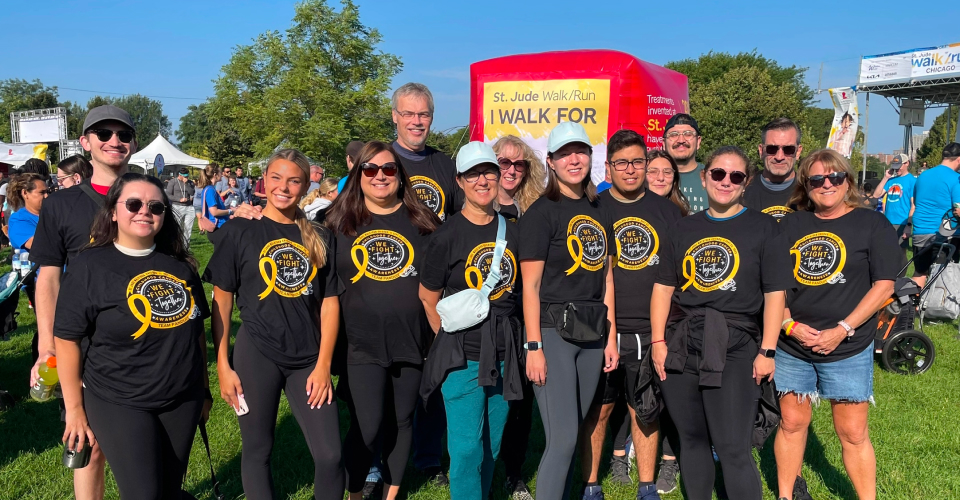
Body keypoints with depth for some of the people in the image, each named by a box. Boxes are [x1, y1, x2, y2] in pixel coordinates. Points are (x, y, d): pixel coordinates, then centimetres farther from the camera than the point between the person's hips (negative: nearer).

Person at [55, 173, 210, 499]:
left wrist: (204, 389, 12)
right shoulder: (89, 266, -9)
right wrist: (75, 409, -8)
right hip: (119, 404, -4)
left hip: (182, 400, 4)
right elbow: (67, 341, -8)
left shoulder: (180, 265, 4)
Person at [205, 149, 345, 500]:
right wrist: (222, 366, -4)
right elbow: (221, 302, 0)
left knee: (330, 455, 0)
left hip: (308, 359, 2)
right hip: (255, 356, -2)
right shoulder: (238, 231, -1)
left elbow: (330, 303, 5)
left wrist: (323, 365, -2)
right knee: (258, 451, 10)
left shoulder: (319, 238, 6)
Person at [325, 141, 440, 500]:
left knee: (401, 421, 13)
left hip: (411, 339, 2)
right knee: (366, 427, -6)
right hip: (362, 343, -2)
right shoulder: (340, 220, 3)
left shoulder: (422, 220, 5)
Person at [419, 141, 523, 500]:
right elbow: (428, 297, 1)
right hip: (462, 355, -4)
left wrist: (509, 336, 10)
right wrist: (449, 338, 1)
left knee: (492, 444, 16)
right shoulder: (447, 235, -8)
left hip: (504, 354, 4)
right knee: (467, 446, -3)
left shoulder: (512, 231, 5)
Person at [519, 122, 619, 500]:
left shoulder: (598, 213, 13)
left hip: (591, 334, 6)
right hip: (553, 332, -6)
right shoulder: (541, 212, -6)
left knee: (574, 434, 13)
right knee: (563, 439, -7)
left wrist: (611, 338, 11)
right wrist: (534, 347, -14)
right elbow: (530, 285, -10)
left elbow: (606, 278, 15)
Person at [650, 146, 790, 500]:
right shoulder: (684, 228, 13)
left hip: (735, 348, -4)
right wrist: (658, 341, 3)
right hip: (681, 345, 4)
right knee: (691, 440, 14)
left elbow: (775, 293, -2)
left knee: (733, 449, -3)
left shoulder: (763, 227, 3)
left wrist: (767, 351, -7)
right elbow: (663, 286, 11)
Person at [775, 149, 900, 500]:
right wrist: (789, 325, -8)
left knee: (853, 432, 2)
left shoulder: (873, 225, -1)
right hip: (791, 347, 3)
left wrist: (842, 330, -14)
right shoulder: (789, 226, 7)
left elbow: (884, 285, -7)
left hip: (848, 349, -3)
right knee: (791, 422, 12)